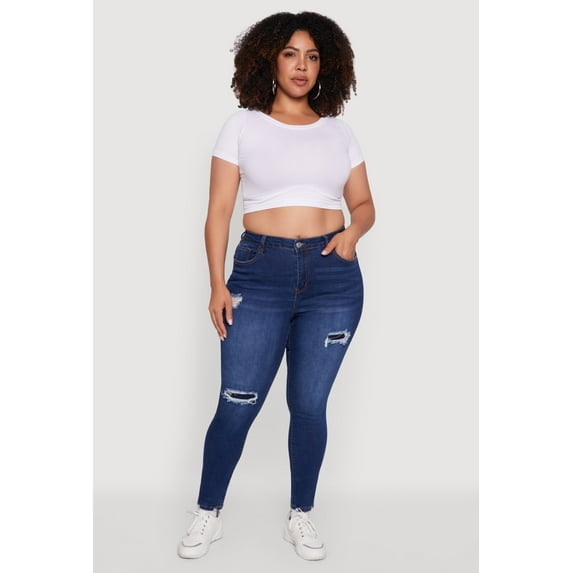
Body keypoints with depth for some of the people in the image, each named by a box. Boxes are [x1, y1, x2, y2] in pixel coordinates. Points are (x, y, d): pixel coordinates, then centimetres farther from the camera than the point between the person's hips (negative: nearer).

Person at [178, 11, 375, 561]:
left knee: (309, 404, 6)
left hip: (333, 275, 2)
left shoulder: (338, 131, 12)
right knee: (237, 404, -1)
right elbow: (219, 211, 2)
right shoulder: (243, 125, 6)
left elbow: (364, 203, 18)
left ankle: (300, 517, 25)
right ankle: (208, 513, 21)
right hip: (260, 272, -2)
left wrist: (353, 231, -5)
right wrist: (218, 285, -6)